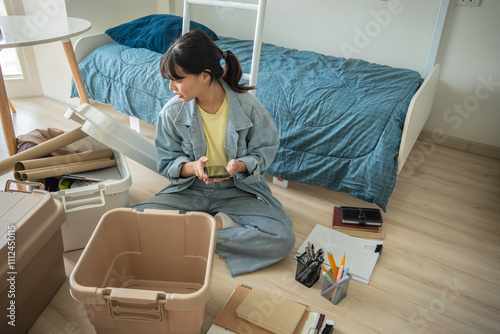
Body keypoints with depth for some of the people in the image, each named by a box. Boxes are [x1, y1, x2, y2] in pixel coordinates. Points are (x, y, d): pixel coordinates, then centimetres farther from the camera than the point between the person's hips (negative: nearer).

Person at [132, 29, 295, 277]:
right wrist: (192, 167, -25)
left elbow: (264, 153, -5)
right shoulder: (172, 112, -11)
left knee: (283, 239, -24)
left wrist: (239, 165, -27)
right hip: (189, 189, 2)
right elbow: (167, 163, -2)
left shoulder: (249, 107, -16)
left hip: (237, 190, -1)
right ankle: (223, 223, -13)